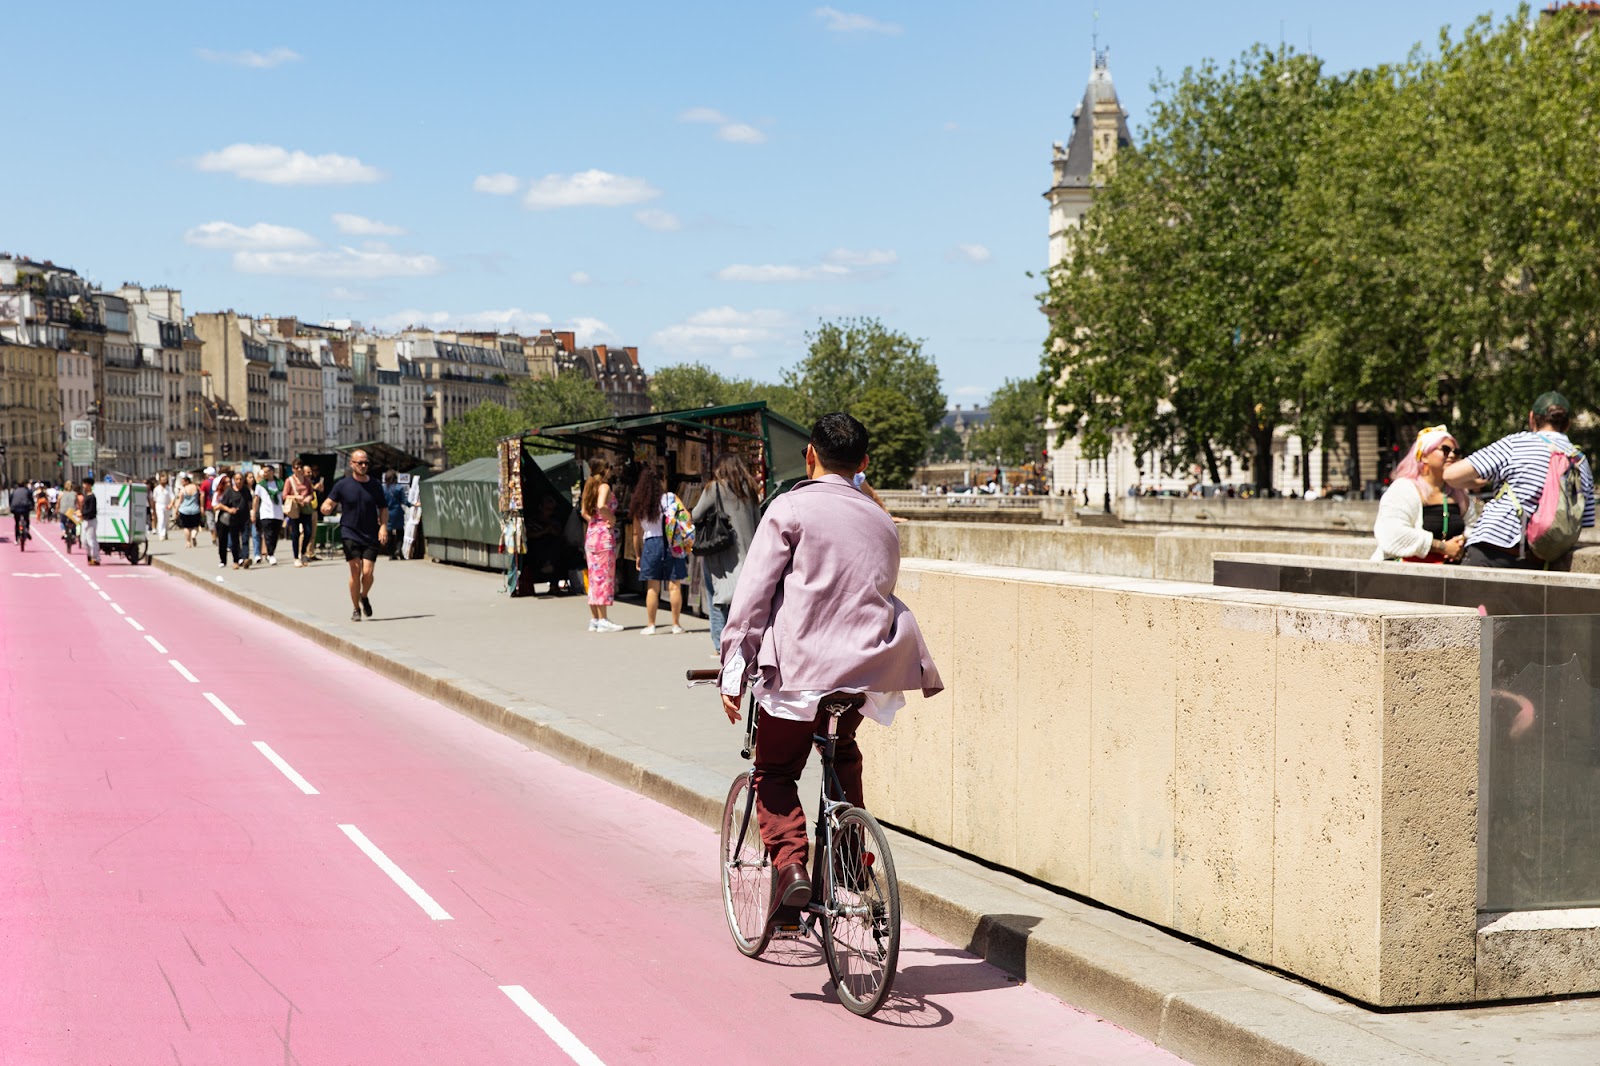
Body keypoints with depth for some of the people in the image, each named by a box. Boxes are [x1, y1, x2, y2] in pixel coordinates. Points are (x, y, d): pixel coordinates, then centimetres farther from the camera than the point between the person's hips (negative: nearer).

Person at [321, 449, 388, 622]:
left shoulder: (375, 486, 4)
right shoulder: (342, 485, -1)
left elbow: (383, 509, 11)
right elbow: (328, 504, -2)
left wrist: (383, 526, -5)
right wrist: (326, 508, -26)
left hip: (371, 535, 1)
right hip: (350, 534, -1)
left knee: (368, 572, -7)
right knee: (355, 571, -8)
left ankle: (364, 596, 25)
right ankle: (356, 609, 7)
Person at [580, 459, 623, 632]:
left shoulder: (589, 486, 14)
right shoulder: (604, 486, -10)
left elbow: (584, 512, 16)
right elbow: (601, 506, -28)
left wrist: (594, 520, 7)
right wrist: (612, 518, -13)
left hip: (590, 533, 8)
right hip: (604, 534, -8)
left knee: (594, 578, 11)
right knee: (604, 578, -6)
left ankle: (594, 619, 13)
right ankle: (603, 620, -6)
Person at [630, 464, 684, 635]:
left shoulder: (639, 505, 2)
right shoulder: (670, 498, -4)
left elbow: (637, 533, 5)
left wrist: (638, 555, 14)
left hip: (651, 545, 1)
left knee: (652, 588, 6)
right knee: (674, 586, 3)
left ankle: (650, 625, 7)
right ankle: (676, 624, 6)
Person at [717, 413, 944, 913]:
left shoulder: (791, 508, -2)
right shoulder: (882, 521, 15)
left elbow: (753, 593, -7)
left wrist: (733, 672, -4)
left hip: (798, 666, -5)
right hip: (867, 666, 5)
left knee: (773, 775, 11)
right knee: (843, 754, 32)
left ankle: (790, 862, -10)